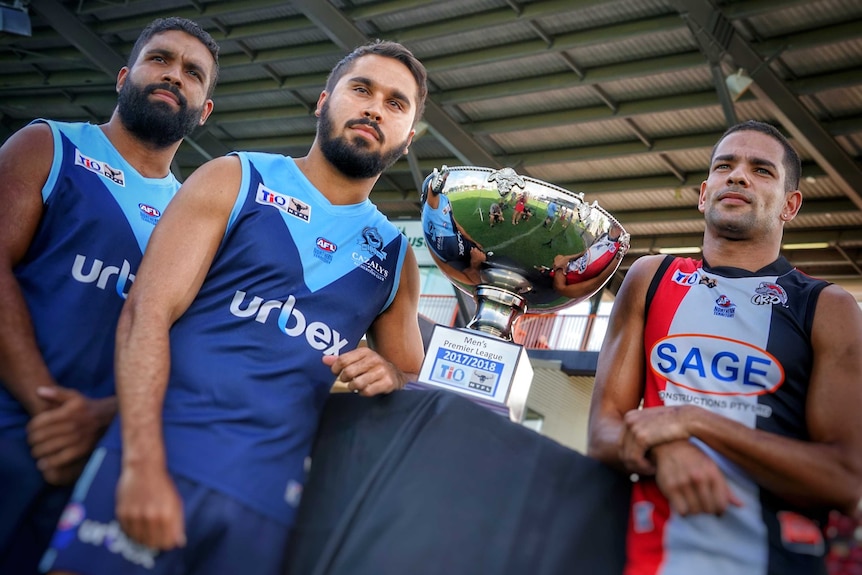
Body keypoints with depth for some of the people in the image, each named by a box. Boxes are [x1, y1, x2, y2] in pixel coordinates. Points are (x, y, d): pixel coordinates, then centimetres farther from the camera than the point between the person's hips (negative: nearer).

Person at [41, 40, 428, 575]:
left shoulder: (395, 254, 13)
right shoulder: (234, 181, 4)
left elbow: (414, 377, 21)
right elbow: (147, 312, -6)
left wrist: (389, 375, -4)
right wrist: (143, 464, -17)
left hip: (270, 495, 3)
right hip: (156, 459, -2)